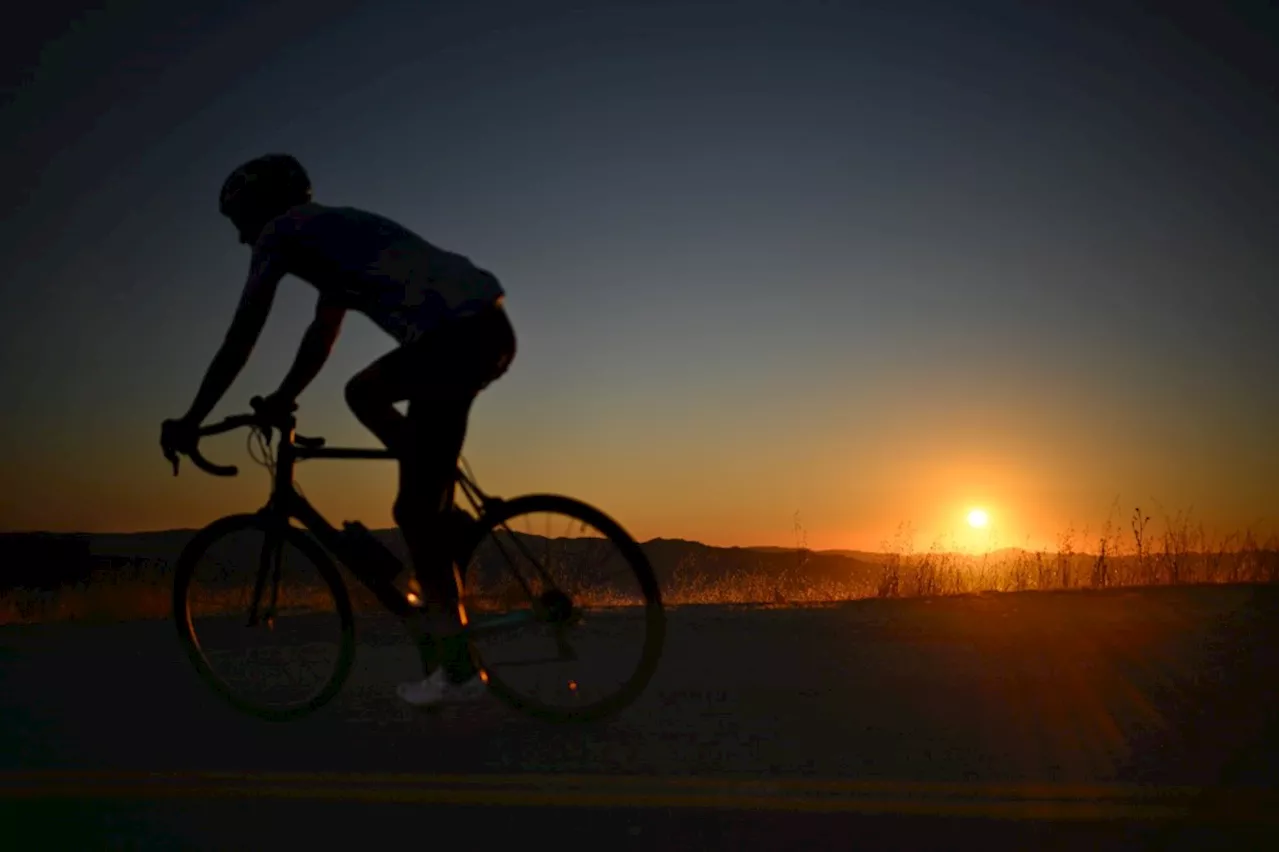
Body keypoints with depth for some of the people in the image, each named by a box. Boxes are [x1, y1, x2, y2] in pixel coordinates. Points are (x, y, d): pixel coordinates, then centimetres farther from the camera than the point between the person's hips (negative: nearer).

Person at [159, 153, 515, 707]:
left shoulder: (280, 232, 9)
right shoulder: (332, 229, 33)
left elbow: (239, 341, 7)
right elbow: (323, 333, 40)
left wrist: (189, 423, 15)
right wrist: (281, 402, 46)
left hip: (454, 337, -9)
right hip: (488, 327, 9)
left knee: (416, 509, 0)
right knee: (364, 393, 28)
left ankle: (456, 669, 8)